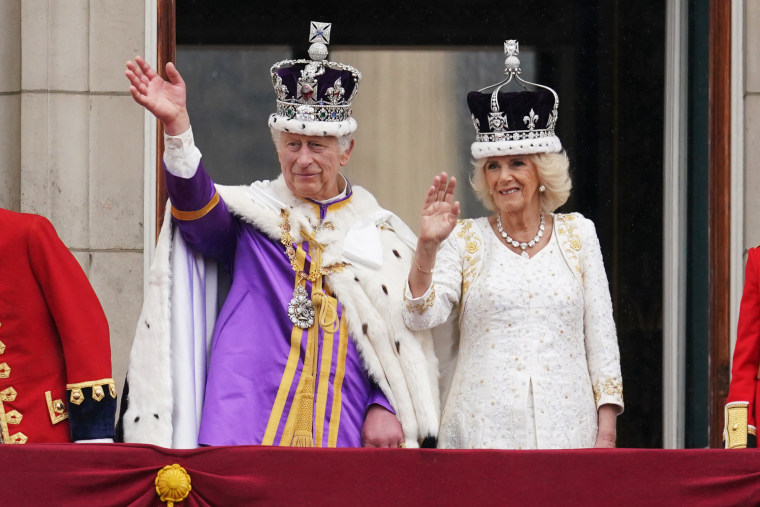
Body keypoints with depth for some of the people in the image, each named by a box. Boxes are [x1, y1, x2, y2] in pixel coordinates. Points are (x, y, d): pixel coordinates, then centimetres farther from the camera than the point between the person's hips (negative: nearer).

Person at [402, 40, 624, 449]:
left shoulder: (577, 234, 11)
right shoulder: (465, 241, 7)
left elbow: (600, 334, 10)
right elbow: (421, 316, -6)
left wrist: (606, 430, 4)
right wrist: (426, 248, -21)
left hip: (565, 429, 1)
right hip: (483, 428, -1)